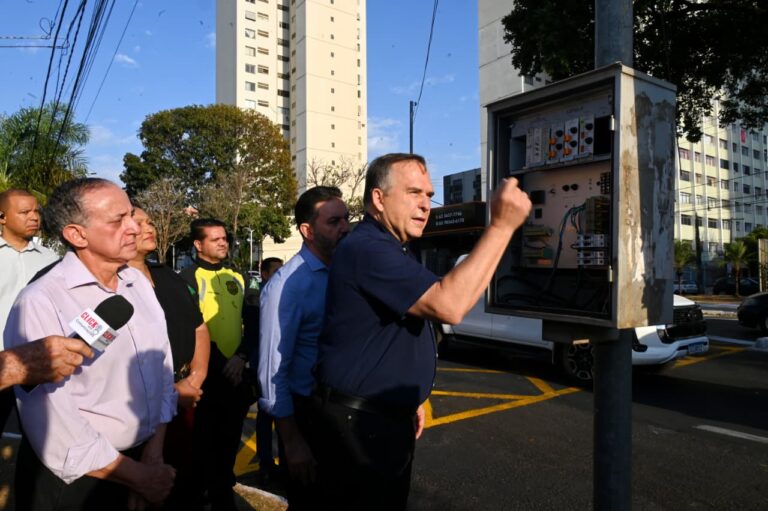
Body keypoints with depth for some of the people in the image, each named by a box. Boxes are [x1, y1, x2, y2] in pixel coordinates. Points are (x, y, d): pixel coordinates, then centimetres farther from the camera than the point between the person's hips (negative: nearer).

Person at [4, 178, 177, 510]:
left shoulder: (139, 283, 0)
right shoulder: (40, 304, -20)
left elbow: (162, 367, 1)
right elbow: (52, 426, -22)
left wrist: (154, 452, -7)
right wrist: (139, 477, -13)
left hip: (145, 458, 5)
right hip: (75, 480, -5)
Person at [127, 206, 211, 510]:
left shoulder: (170, 278, 11)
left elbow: (199, 328, 16)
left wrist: (195, 378, 2)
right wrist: (169, 390, -14)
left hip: (185, 397, 7)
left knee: (186, 473, 20)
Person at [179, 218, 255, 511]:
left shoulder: (237, 278, 9)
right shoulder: (189, 277, -6)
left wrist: (241, 357, -7)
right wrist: (218, 363, -14)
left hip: (237, 375, 5)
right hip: (205, 374, -5)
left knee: (229, 441, 16)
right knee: (204, 441, 8)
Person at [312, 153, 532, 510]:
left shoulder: (389, 250, 13)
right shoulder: (367, 249, -22)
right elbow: (448, 305, -32)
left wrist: (409, 400, 19)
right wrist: (502, 225, -29)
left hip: (388, 415, 10)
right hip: (358, 423, -10)